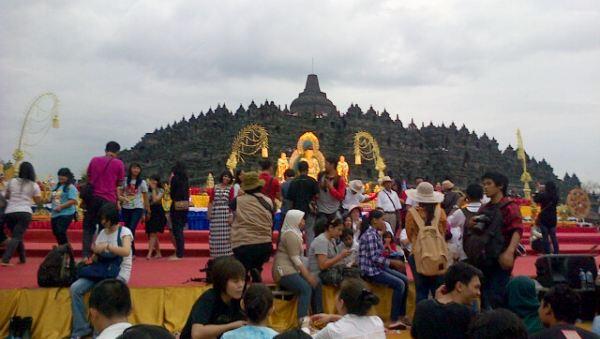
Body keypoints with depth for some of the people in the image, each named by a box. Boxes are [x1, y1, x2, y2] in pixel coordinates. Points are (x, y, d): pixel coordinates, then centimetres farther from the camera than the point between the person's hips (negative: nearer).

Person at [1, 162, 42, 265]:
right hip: (24, 213, -3)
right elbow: (38, 201, 6)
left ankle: (22, 258, 24)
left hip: (9, 212, 3)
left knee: (17, 236, 19)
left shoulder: (12, 181, 6)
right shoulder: (34, 185, 0)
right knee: (17, 237, -6)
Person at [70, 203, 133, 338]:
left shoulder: (124, 232, -7)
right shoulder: (102, 233, 12)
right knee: (75, 289, -14)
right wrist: (94, 251, -7)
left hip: (119, 272, -6)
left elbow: (126, 251, -25)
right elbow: (96, 254, 15)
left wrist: (106, 246, -29)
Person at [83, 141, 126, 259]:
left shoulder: (94, 160, 5)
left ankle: (86, 254, 5)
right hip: (109, 199, -2)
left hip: (93, 197, 2)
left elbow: (88, 178, 15)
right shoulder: (119, 163, -3)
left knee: (88, 227, 12)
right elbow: (119, 183, 3)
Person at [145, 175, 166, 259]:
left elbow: (155, 199, -17)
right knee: (153, 234, 9)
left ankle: (149, 254, -17)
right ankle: (158, 253, 20)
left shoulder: (161, 190, -2)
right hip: (150, 212, 5)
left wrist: (153, 189, -9)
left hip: (158, 213, -5)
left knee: (152, 233, -12)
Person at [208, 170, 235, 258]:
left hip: (226, 214, -2)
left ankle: (226, 254, 3)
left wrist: (231, 216, -10)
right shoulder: (215, 188, 9)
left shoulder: (230, 188, 2)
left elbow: (231, 203, -3)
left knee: (225, 234, -4)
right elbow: (211, 202, 9)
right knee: (215, 235, 4)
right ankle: (216, 255, 14)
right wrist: (209, 213, 2)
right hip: (215, 214, 2)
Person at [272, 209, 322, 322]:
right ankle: (302, 320, -26)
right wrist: (308, 276, -16)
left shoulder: (295, 233, 17)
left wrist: (308, 273, 5)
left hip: (293, 269, 9)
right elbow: (295, 259, -17)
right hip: (284, 271, -9)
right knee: (306, 288, -26)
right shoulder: (290, 235, -13)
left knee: (317, 284, -2)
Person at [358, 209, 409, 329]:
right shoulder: (370, 235, -18)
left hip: (378, 268, 10)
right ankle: (394, 320, -11)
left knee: (405, 279, 6)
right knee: (399, 284, -17)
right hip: (370, 270, -10)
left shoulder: (376, 234, 13)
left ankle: (402, 315, 12)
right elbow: (374, 258, -23)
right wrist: (393, 262, -19)